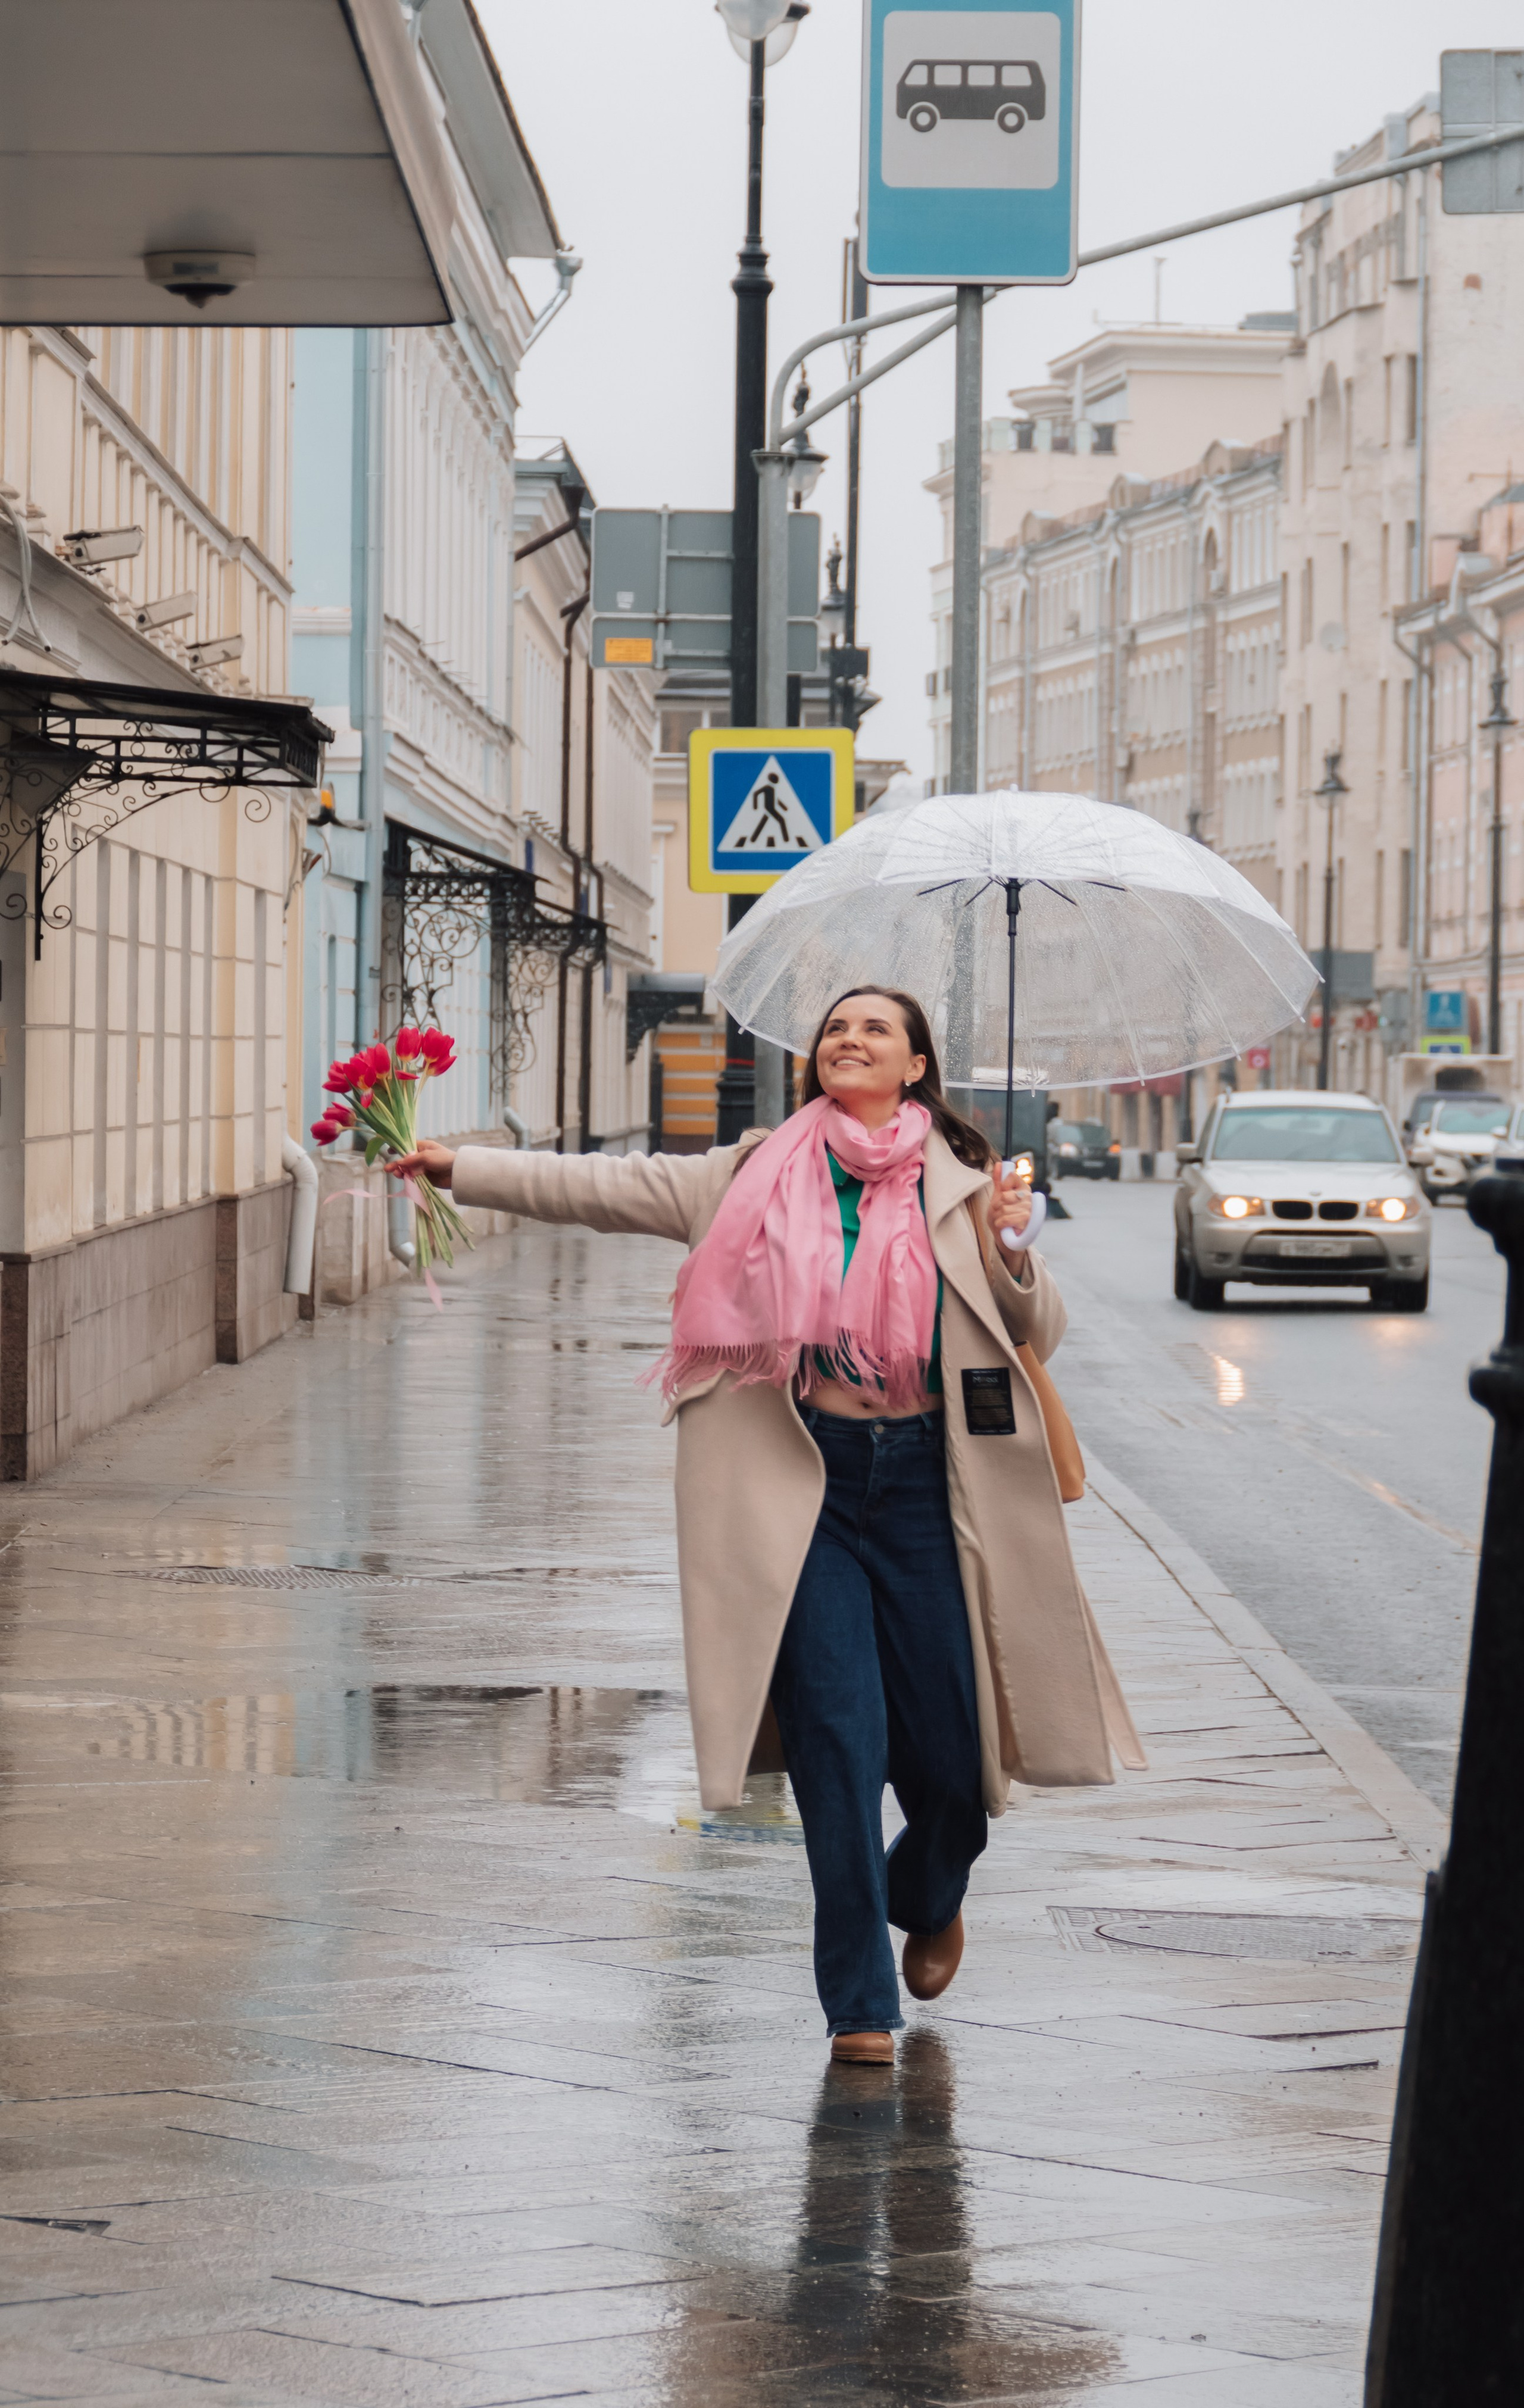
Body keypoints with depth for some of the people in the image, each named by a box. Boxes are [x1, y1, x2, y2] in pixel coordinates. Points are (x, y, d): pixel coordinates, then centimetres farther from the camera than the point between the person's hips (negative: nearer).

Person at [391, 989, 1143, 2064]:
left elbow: (1042, 1333, 7)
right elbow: (608, 1189, 6)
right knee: (838, 1732, -8)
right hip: (803, 1485, -1)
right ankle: (860, 2004, -1)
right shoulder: (758, 1177, 8)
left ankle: (929, 1897, 40)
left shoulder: (959, 1186, 7)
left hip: (925, 1482, 1)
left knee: (946, 1739, 4)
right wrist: (462, 1167, 1)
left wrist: (1007, 1250, -11)